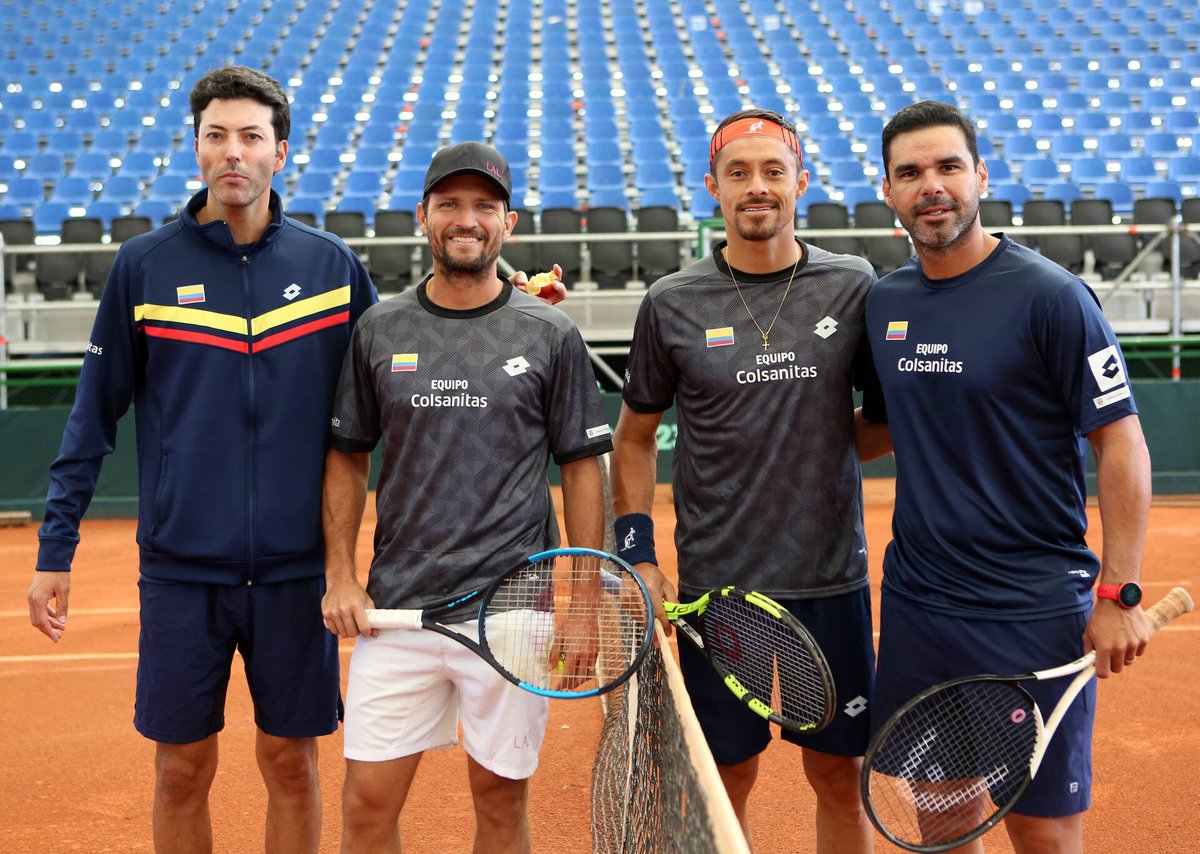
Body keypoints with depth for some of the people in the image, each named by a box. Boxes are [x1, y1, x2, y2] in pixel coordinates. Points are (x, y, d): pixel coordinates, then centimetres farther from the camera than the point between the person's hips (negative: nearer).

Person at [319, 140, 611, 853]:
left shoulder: (551, 335, 2)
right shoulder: (378, 331, 7)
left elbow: (582, 465, 4)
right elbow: (348, 458, 12)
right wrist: (341, 577, 3)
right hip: (395, 607, 2)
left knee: (502, 795, 9)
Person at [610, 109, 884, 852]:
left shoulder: (854, 287, 1)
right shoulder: (673, 304, 0)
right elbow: (636, 436, 9)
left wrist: (860, 422, -9)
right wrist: (637, 554, 1)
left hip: (832, 584, 1)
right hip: (717, 588, 0)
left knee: (840, 777, 10)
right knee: (726, 779, 9)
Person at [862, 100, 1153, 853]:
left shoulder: (1049, 295, -11)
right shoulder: (884, 302, 6)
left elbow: (1121, 441, -9)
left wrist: (1119, 593, -13)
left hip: (1034, 613, -5)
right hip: (916, 602, 5)